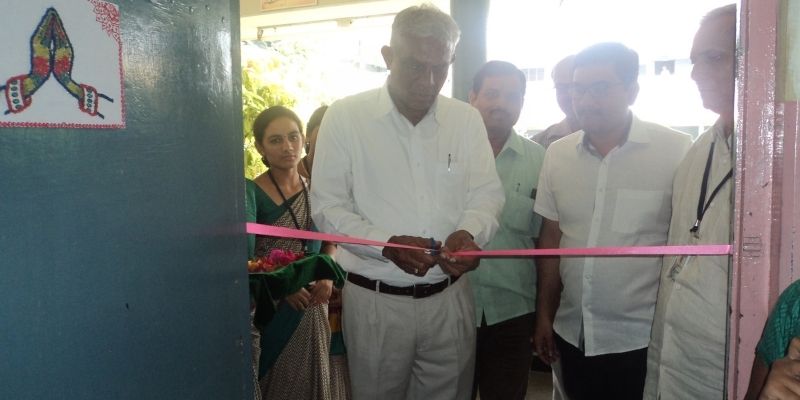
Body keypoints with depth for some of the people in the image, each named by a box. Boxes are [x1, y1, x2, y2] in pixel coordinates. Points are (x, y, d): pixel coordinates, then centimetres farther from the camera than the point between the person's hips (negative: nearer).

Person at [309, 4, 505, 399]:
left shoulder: (467, 119, 2)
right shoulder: (345, 116, -7)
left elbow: (487, 193, 5)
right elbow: (328, 207, -7)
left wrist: (470, 233, -17)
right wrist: (387, 245, -22)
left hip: (450, 296, 3)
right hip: (375, 299, -2)